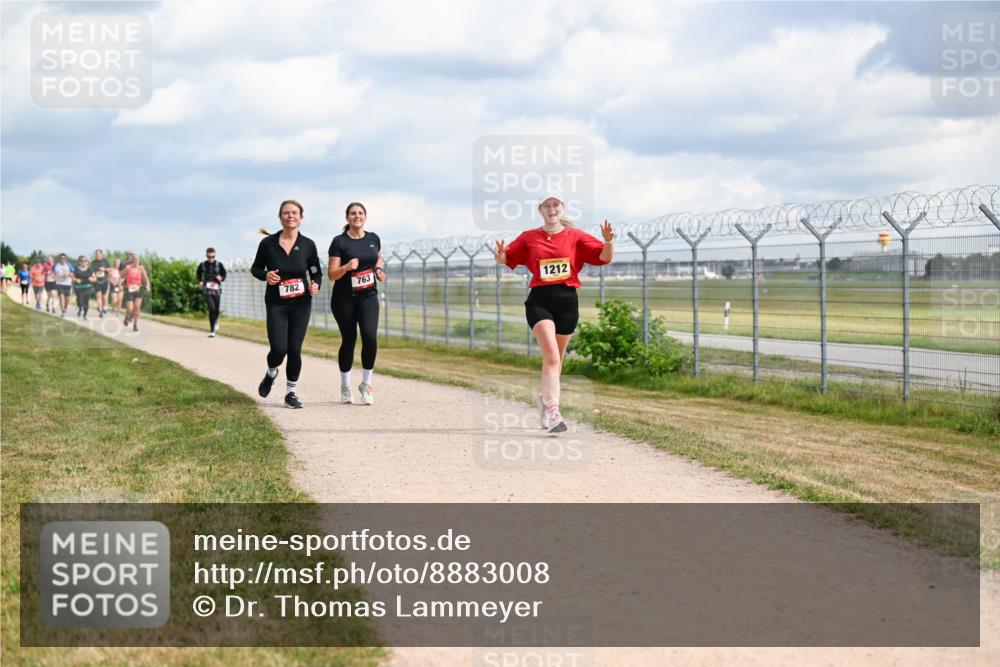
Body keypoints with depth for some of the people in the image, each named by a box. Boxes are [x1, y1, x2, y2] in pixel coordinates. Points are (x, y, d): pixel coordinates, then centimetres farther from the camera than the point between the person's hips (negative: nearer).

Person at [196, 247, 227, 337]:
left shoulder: (219, 265, -1)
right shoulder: (202, 265, 1)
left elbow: (224, 274, 8)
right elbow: (199, 273, 21)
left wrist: (221, 278, -13)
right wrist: (200, 281, 9)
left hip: (217, 290, 1)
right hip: (207, 290, -1)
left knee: (216, 311, 9)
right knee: (212, 308, -17)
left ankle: (215, 321, 45)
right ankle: (212, 330, -10)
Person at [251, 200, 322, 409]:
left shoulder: (308, 245, -1)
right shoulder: (268, 243, -4)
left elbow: (316, 272, 8)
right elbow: (255, 268, 7)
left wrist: (315, 285, -13)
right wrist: (265, 275, -14)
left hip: (301, 304, 1)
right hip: (276, 304, -1)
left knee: (294, 349, 0)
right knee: (279, 349, -10)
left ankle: (291, 393, 18)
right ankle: (271, 373, 26)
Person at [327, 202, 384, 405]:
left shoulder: (373, 238, 7)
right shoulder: (339, 241, -4)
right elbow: (331, 274, -7)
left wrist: (380, 270, 6)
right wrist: (346, 267, -25)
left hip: (368, 296, 2)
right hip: (344, 299, -2)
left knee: (370, 337, -15)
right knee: (348, 340, 4)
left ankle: (366, 384, 0)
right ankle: (345, 387, 21)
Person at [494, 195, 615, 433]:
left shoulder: (575, 236, 4)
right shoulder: (529, 237, 6)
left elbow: (605, 257, -2)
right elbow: (506, 259, 11)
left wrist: (608, 241, -23)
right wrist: (500, 256, -13)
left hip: (567, 300, 2)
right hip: (539, 300, -2)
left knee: (556, 358, 15)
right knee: (551, 356, -18)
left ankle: (546, 398, 39)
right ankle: (552, 412, -24)